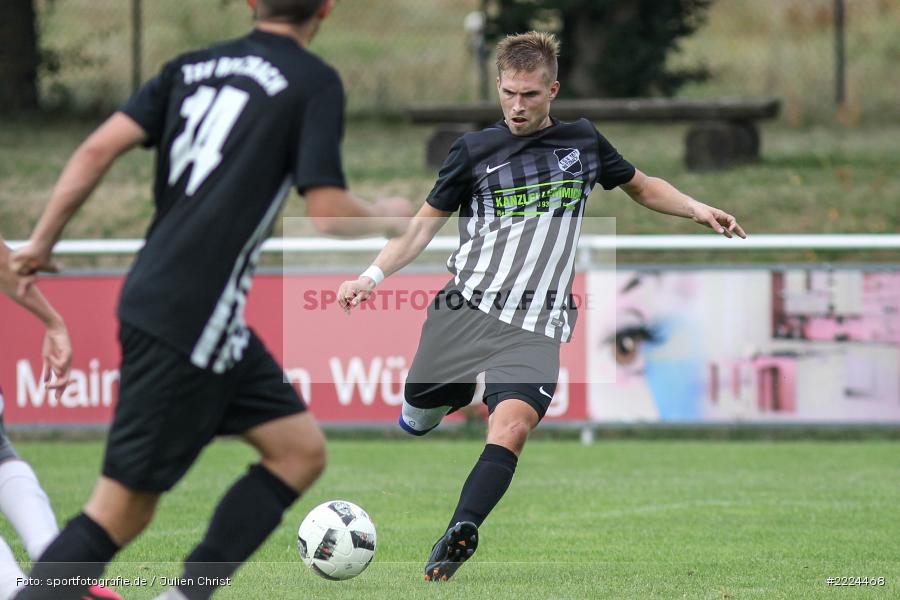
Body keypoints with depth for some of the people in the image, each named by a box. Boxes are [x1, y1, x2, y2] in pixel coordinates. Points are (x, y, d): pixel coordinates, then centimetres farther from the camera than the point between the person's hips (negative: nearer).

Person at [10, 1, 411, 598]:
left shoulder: (192, 67, 13)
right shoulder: (316, 83, -6)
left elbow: (98, 149, 4)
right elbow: (328, 213, -11)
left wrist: (42, 241, 9)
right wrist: (388, 217, 9)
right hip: (189, 320, -8)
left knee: (300, 450, 13)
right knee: (122, 510, -4)